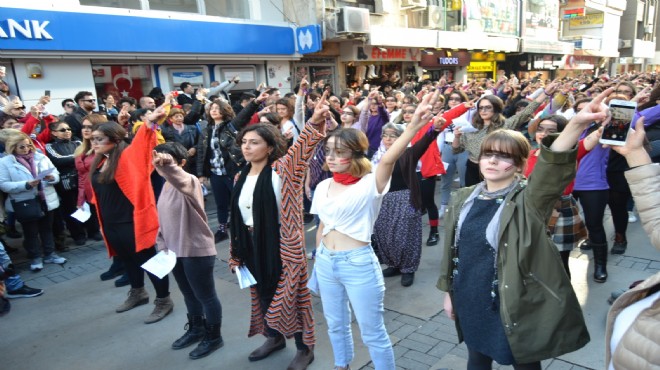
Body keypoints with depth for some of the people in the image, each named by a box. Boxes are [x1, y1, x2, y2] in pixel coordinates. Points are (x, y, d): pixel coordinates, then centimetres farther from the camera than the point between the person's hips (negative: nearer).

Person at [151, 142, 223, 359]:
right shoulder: (166, 186, 8)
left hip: (197, 250, -9)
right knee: (189, 294, 24)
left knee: (205, 296, 7)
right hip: (175, 251, 9)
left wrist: (167, 165, -65)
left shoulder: (190, 181, -19)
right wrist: (162, 246, 11)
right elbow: (163, 218, 16)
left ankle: (213, 337, 25)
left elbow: (181, 181, -45)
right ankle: (196, 329, 43)